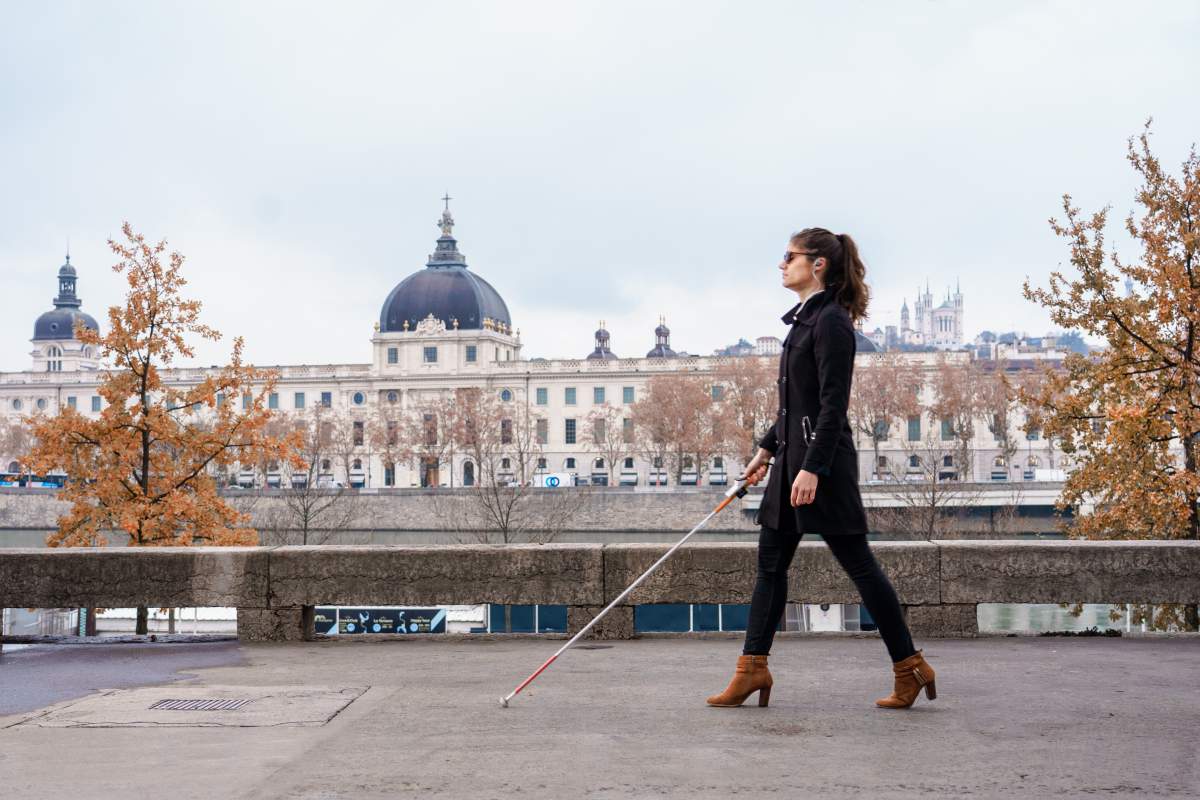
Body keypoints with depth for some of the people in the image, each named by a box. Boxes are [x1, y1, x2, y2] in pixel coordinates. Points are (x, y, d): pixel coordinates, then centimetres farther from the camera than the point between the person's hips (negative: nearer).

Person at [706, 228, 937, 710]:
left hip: (823, 458, -10)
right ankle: (753, 666, 12)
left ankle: (909, 666, 9)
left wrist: (813, 468, -24)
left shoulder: (831, 321, -13)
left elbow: (833, 404, -19)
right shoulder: (804, 319, 15)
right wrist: (768, 448, 24)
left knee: (857, 562, -2)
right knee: (771, 562, 8)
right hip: (792, 454, 10)